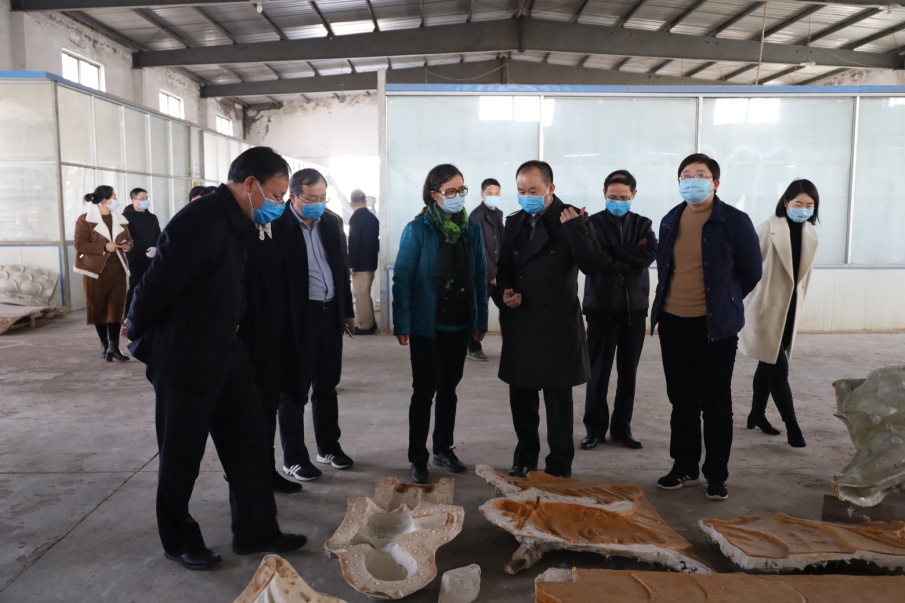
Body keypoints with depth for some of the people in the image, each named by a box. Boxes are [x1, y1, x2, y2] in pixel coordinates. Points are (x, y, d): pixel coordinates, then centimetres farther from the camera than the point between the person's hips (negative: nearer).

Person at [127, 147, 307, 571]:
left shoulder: (237, 222, 7)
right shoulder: (200, 220, -23)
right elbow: (156, 287, -21)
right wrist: (141, 339, -6)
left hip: (227, 356, 9)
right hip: (185, 361, -9)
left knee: (250, 442, 12)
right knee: (182, 456, 9)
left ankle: (255, 531, 25)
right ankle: (179, 541, 28)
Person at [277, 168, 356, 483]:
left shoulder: (332, 222, 6)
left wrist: (347, 310, 14)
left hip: (330, 314, 6)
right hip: (296, 318, -6)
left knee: (327, 386, 17)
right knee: (294, 389, 5)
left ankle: (328, 446, 32)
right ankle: (293, 458, 17)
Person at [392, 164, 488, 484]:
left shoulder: (471, 229, 3)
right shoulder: (417, 229, -9)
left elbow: (480, 276, 6)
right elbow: (402, 278, -10)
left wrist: (481, 320, 4)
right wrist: (402, 324, -13)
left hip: (460, 325, 4)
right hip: (427, 326, -4)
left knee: (448, 388, 15)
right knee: (425, 390, 3)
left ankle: (444, 449, 29)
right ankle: (418, 458, 14)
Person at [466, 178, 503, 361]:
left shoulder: (498, 214, 14)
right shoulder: (476, 215, -10)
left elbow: (502, 244, 13)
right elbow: (480, 248, -15)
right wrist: (492, 274, -17)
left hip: (499, 271, 7)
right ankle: (474, 348, 13)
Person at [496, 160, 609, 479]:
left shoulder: (573, 219, -5)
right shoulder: (515, 222, 9)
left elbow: (593, 264, -16)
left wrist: (574, 229, -25)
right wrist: (505, 292, -4)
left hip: (557, 324, -5)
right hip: (519, 324, 5)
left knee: (558, 400, 6)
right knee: (521, 397, 14)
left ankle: (559, 468, 20)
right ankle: (525, 458, 31)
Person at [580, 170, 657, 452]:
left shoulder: (642, 224, 9)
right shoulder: (593, 223, -1)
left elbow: (651, 253, -10)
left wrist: (614, 251, -13)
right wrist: (631, 258, -13)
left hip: (634, 307, 3)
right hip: (601, 307, -3)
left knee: (628, 371, 10)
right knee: (598, 371, 2)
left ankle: (622, 426, 23)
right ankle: (595, 426, 16)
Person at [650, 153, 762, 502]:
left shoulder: (735, 221, -7)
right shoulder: (670, 221, 8)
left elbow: (750, 272, 0)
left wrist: (724, 301, 7)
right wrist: (672, 299, 13)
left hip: (715, 325, -4)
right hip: (673, 322, 5)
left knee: (715, 403, 4)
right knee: (682, 400, 13)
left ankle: (717, 475, 18)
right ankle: (685, 467, 26)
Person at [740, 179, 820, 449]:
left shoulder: (811, 234, 7)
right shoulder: (770, 228, -13)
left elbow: (805, 272, 15)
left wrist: (798, 302, 17)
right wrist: (740, 299, -9)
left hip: (790, 308, 6)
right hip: (767, 306, -6)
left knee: (768, 364, 15)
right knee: (778, 368, -6)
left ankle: (757, 415, 28)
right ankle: (792, 427, 1)